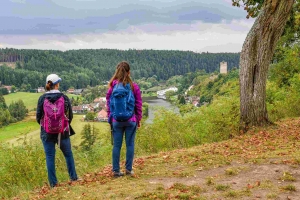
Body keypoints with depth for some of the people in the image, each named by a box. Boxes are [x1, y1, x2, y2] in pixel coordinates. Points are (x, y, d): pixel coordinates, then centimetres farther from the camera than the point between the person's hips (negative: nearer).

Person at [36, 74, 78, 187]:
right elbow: (70, 115, 1)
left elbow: (38, 117, -1)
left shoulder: (42, 98, -6)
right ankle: (73, 177, 25)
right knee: (68, 154, 17)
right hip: (63, 132, 0)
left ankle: (53, 183, 11)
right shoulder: (64, 98, -6)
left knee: (50, 157, 8)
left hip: (47, 133, 0)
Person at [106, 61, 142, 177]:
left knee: (116, 145, 7)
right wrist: (138, 119, 10)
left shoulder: (112, 86, -2)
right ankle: (128, 169, 10)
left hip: (116, 120, 1)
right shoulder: (134, 87, -5)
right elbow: (139, 104, 0)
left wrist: (110, 117, 13)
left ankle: (116, 170, 11)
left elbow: (108, 103, 3)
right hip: (131, 120, -1)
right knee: (130, 145, 7)